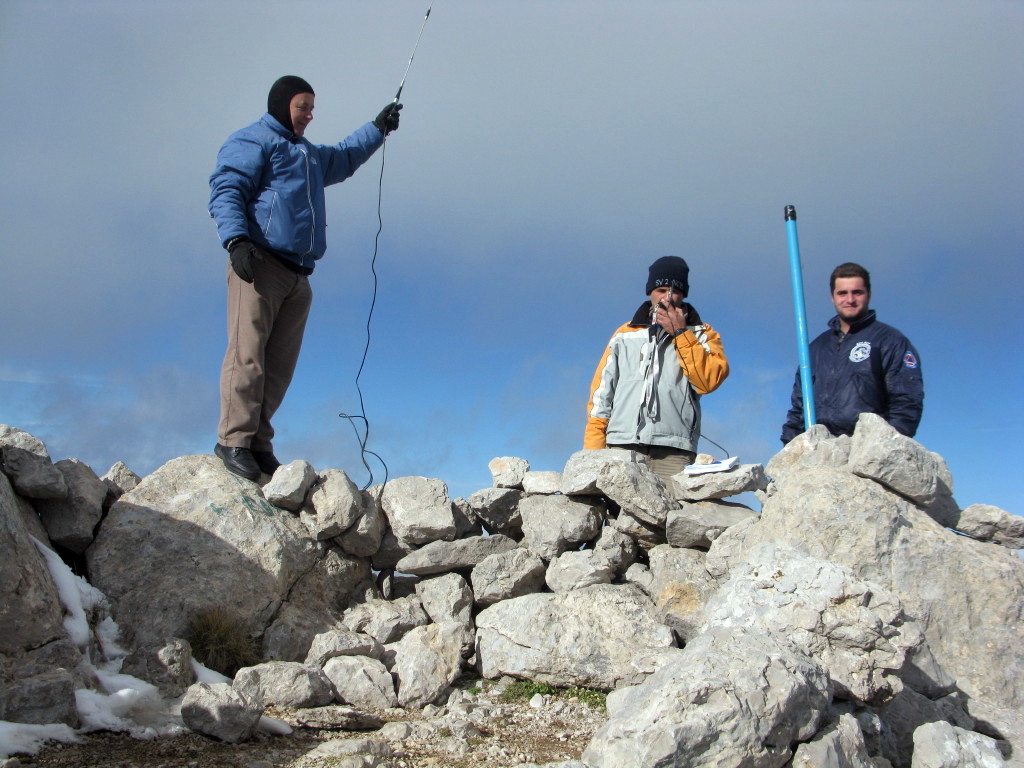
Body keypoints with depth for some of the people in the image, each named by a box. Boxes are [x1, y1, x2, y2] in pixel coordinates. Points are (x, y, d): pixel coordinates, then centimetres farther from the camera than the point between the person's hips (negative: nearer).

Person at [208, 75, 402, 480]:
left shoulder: (309, 153, 33)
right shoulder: (251, 140, 5)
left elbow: (344, 158, 53)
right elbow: (225, 191, -7)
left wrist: (377, 128, 48)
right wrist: (236, 239, -23)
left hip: (298, 275, 8)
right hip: (259, 264, -8)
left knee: (279, 365, 1)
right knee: (247, 355, -15)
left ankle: (258, 443, 3)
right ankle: (233, 440, -15)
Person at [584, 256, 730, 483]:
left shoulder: (701, 334, 16)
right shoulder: (625, 335, 21)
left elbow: (710, 380, -2)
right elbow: (602, 390, 15)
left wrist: (680, 333, -3)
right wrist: (593, 450, 5)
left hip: (673, 452, -1)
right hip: (622, 447, 2)